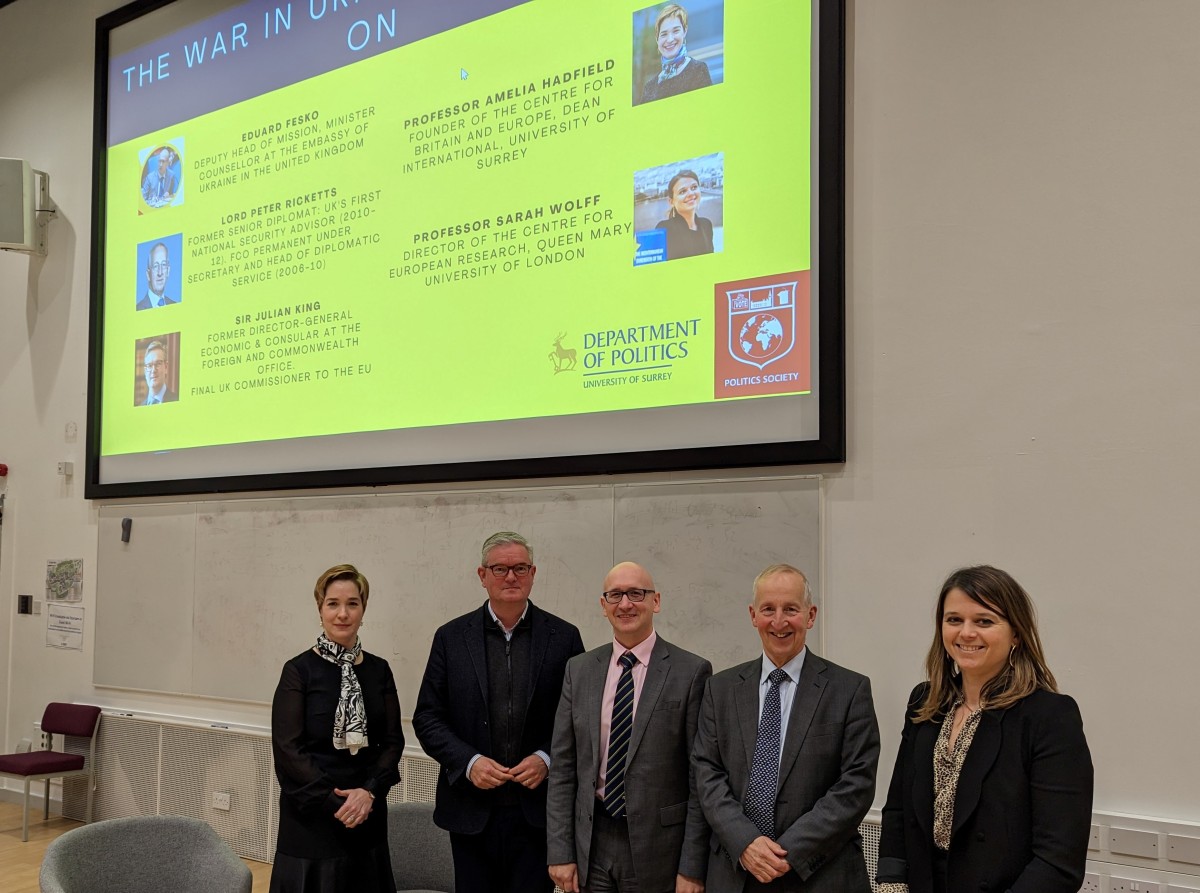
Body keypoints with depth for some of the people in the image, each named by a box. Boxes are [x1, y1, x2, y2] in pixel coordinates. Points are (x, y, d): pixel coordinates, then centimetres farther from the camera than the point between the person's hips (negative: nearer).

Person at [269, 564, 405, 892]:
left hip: (367, 815, 4)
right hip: (311, 814, -3)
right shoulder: (299, 670, -6)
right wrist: (333, 801, -15)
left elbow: (393, 740, 4)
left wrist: (369, 791, -12)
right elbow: (287, 749, -10)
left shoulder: (379, 670, 5)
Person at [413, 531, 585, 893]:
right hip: (472, 811, 1)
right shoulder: (451, 637, 4)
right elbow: (427, 717, 3)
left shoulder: (563, 637, 2)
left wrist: (546, 758, -11)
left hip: (538, 810, -1)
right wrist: (468, 762, -10)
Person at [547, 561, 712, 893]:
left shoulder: (691, 672, -6)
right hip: (592, 845, 3)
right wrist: (560, 852, 1)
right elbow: (562, 768, 6)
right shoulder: (579, 670, 6)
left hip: (659, 848, -3)